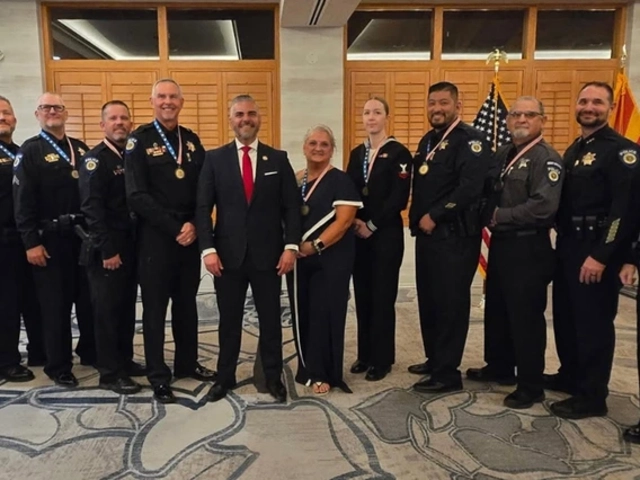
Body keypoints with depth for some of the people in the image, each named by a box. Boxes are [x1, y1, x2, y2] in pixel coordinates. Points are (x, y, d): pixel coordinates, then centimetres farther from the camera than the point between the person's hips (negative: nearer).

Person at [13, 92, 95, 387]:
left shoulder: (81, 149, 13)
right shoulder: (30, 151, -2)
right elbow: (23, 200, -8)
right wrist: (31, 242, -14)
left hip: (83, 235, 5)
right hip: (50, 238, -4)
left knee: (89, 298, 11)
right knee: (56, 304, 4)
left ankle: (90, 352, 29)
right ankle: (58, 366, 16)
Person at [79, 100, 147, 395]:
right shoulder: (95, 160, -9)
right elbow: (92, 208, -17)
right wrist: (108, 249, -20)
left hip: (132, 244, 7)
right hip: (108, 249, -7)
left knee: (127, 307, 14)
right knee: (107, 309, 1)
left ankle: (124, 361, 28)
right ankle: (110, 373, 10)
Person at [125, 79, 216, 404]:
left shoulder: (192, 140, 10)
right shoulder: (140, 140, -4)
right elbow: (137, 196, -13)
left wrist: (193, 225, -8)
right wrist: (174, 228, -15)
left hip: (190, 235, 5)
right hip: (155, 236, -4)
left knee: (187, 303, 15)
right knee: (155, 307, 5)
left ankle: (187, 363, 30)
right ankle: (158, 376, 18)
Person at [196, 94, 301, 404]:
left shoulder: (278, 158, 5)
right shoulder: (215, 158, 3)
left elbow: (291, 206, 2)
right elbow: (203, 207, -1)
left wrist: (291, 246, -8)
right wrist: (208, 249, -10)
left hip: (268, 255, 0)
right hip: (228, 255, 0)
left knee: (270, 318, 10)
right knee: (229, 320, 12)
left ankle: (273, 377, 26)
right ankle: (225, 377, 28)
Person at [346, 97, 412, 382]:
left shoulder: (399, 153, -6)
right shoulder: (356, 153, 13)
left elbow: (399, 198, -13)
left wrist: (372, 225, -13)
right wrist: (354, 220, -6)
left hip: (386, 234, -5)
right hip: (358, 233, 6)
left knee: (383, 296, 1)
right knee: (362, 295, 10)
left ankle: (382, 359, 14)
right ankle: (365, 354, 22)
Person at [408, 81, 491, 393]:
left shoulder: (470, 140, -10)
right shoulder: (427, 142, 17)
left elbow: (469, 188, -22)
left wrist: (434, 216, -17)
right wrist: (417, 219, 5)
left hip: (454, 236, -9)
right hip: (426, 234, 9)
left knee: (450, 303, -2)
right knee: (428, 300, 15)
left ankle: (447, 373, 9)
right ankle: (434, 359, 31)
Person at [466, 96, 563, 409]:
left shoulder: (547, 159, -12)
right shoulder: (502, 154, 13)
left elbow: (544, 207, -24)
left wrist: (500, 216, -17)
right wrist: (491, 215, -2)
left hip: (528, 248, -8)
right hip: (500, 243, 8)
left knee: (526, 317, 0)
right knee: (496, 311, 17)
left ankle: (531, 386, 14)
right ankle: (499, 367, 35)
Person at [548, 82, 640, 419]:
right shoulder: (574, 150, 15)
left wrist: (601, 255, -22)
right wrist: (561, 241, 10)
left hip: (597, 249, -8)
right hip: (567, 246, 8)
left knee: (593, 322, 0)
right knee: (564, 315, 16)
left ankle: (592, 396, 12)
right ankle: (570, 375, 33)